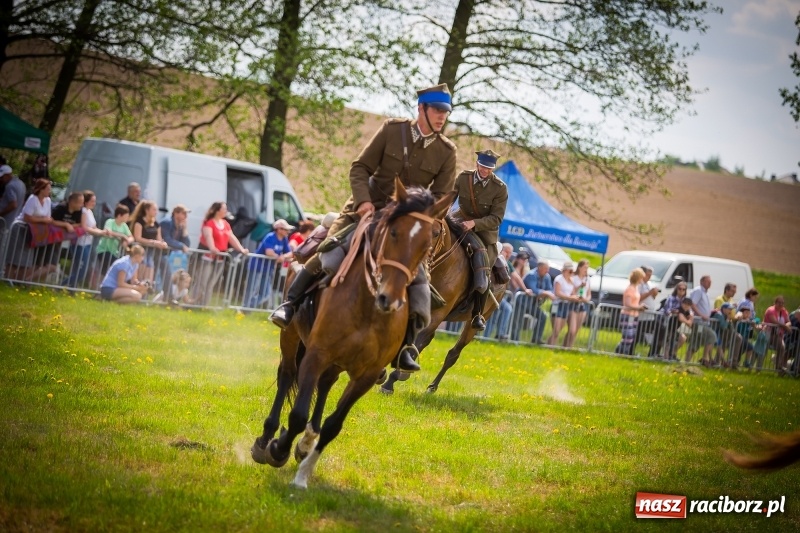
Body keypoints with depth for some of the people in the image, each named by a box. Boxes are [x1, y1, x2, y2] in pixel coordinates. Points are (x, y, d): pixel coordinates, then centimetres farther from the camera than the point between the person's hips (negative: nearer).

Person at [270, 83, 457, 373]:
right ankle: (290, 304, -4)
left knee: (418, 280, -15)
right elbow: (360, 167, -3)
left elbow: (440, 197, 1)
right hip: (366, 209, -1)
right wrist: (363, 200, -20)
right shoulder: (392, 130, -5)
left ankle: (406, 347, -8)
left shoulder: (446, 151, -3)